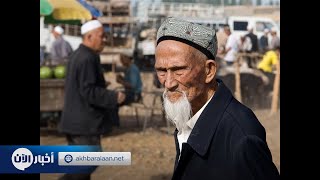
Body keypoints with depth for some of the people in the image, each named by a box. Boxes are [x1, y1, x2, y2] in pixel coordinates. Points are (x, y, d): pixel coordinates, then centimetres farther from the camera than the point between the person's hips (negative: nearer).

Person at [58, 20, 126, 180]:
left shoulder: (77, 55, 14)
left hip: (74, 120, 10)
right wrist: (114, 97, -16)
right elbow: (89, 91, -23)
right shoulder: (88, 59, -18)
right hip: (85, 122, -10)